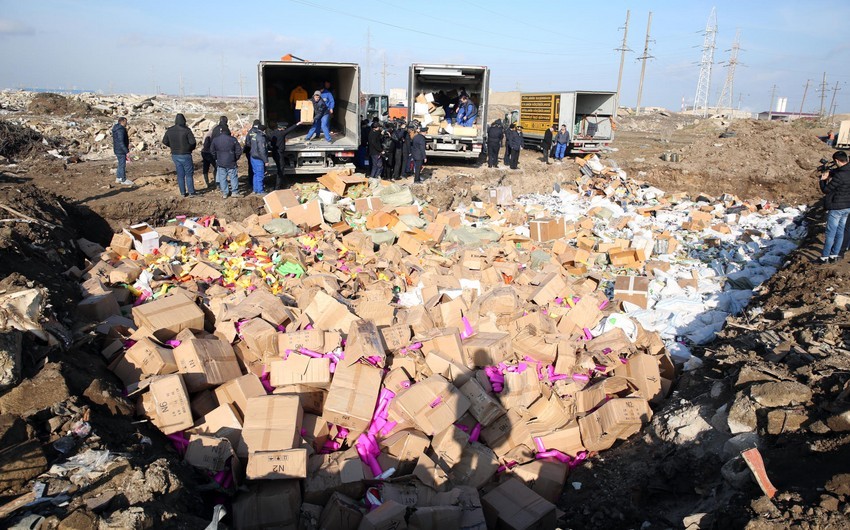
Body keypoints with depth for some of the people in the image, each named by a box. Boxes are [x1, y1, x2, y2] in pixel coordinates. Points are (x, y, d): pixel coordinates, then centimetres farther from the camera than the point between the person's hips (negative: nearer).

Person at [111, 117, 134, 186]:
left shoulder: (116, 129, 12)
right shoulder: (120, 130, -21)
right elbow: (121, 142, -25)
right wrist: (126, 151, -25)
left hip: (117, 150, 10)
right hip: (121, 150, -10)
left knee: (121, 164, 19)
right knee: (122, 164, -2)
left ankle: (118, 178, 27)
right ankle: (123, 180, 5)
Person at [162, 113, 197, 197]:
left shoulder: (169, 130, 2)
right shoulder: (186, 130, -14)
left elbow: (165, 142, 7)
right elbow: (193, 142, -17)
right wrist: (190, 148, 4)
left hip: (175, 155, 5)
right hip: (185, 155, -5)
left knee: (180, 174, 12)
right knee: (189, 174, 5)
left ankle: (183, 192, 15)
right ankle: (191, 192, 5)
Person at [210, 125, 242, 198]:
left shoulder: (215, 140, 0)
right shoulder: (233, 139, -8)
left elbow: (212, 151, 8)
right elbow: (239, 151, -5)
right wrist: (235, 158, 10)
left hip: (220, 163, 2)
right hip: (231, 162, -2)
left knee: (222, 178, 7)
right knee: (233, 177, 6)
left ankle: (224, 193, 10)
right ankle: (234, 192, 5)